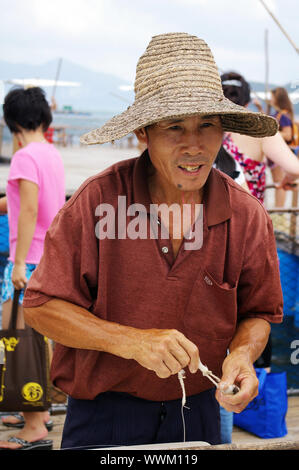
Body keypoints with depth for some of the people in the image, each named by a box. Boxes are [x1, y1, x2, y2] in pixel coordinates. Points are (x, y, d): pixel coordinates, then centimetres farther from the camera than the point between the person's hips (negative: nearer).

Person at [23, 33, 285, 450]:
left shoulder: (247, 216, -8)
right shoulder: (97, 201, -16)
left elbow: (258, 313, 5)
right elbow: (41, 307, -13)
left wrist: (242, 353, -17)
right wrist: (131, 341, -24)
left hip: (198, 414, 3)